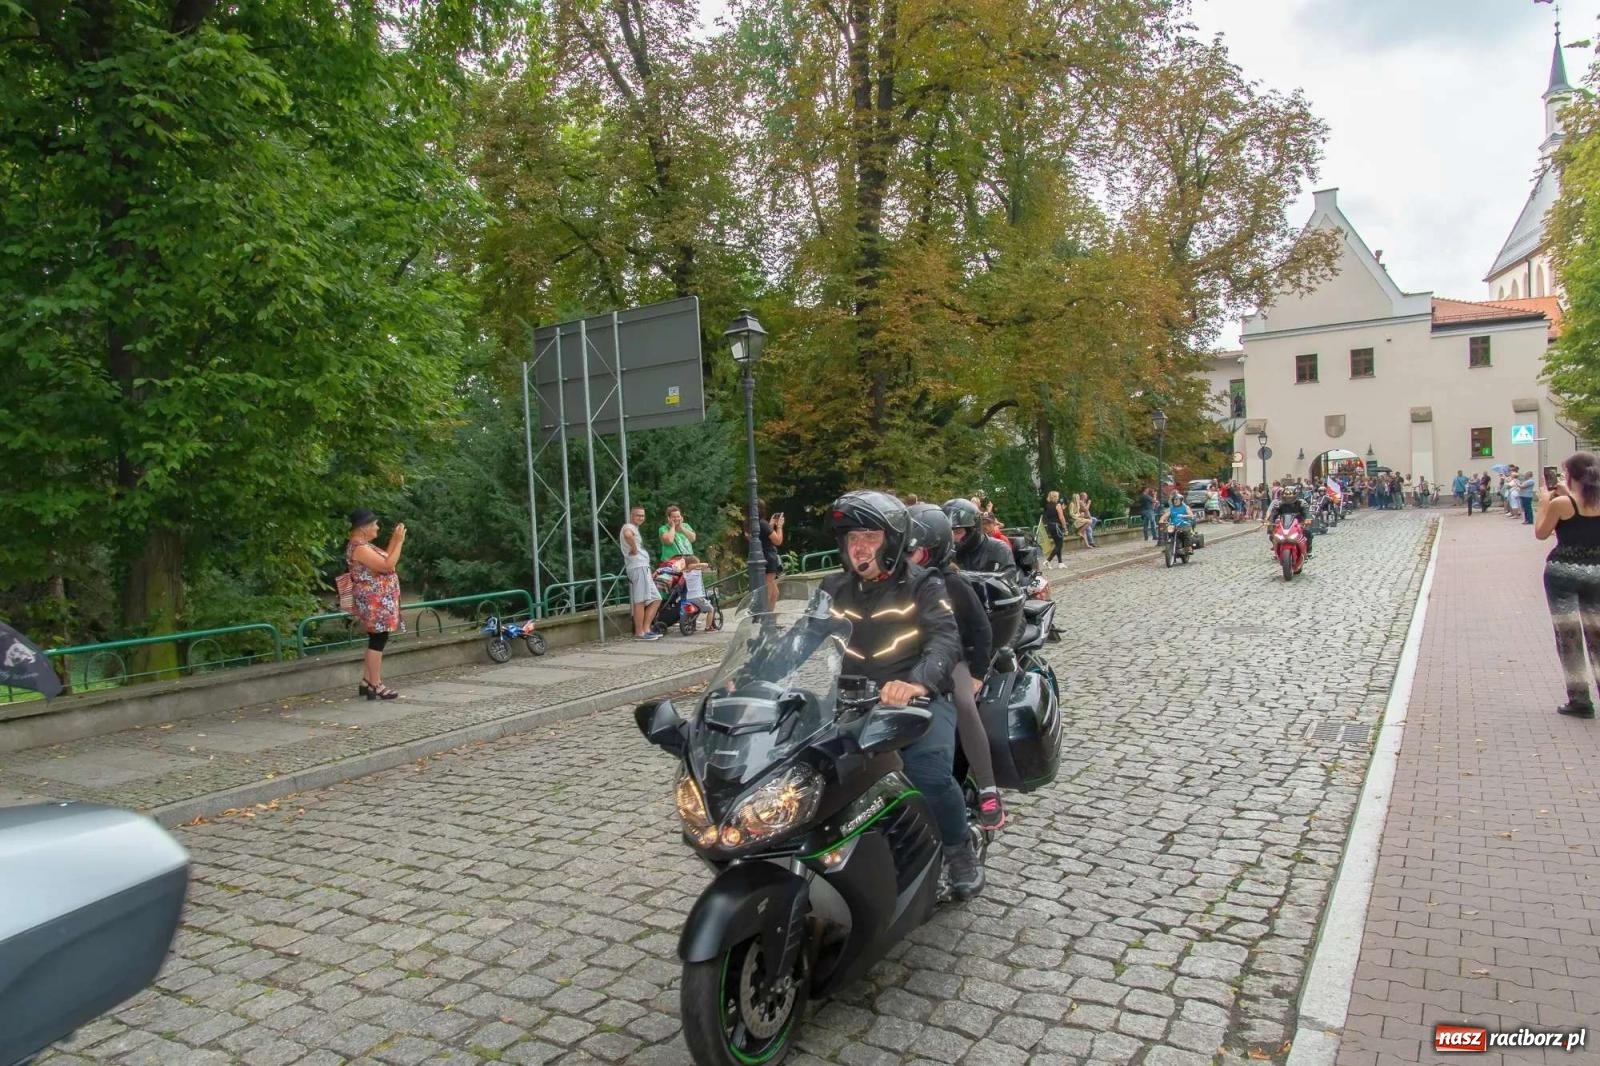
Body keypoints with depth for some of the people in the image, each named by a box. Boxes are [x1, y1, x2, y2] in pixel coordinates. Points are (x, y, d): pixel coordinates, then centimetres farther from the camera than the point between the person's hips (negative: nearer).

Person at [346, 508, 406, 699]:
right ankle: (375, 686, -3)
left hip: (379, 602, 11)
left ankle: (367, 683, 19)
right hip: (375, 603, -11)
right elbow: (388, 566, -22)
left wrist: (394, 540, 14)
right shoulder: (359, 548, -18)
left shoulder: (364, 546, 14)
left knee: (375, 641, 13)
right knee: (378, 641, -7)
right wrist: (399, 541, -17)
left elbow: (384, 560, 20)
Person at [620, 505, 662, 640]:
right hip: (638, 568, -10)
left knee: (656, 599, 11)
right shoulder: (628, 527, -5)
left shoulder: (634, 529, 27)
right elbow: (627, 535, -33)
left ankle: (646, 629, 11)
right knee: (640, 601, -9)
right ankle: (640, 633, -7)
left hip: (644, 568, 10)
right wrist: (634, 549, -19)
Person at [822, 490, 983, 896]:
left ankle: (959, 849, 2)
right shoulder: (833, 589, 14)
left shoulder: (923, 585, 0)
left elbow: (946, 638, -17)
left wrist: (917, 682, -38)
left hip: (918, 699, -4)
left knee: (930, 775, -29)